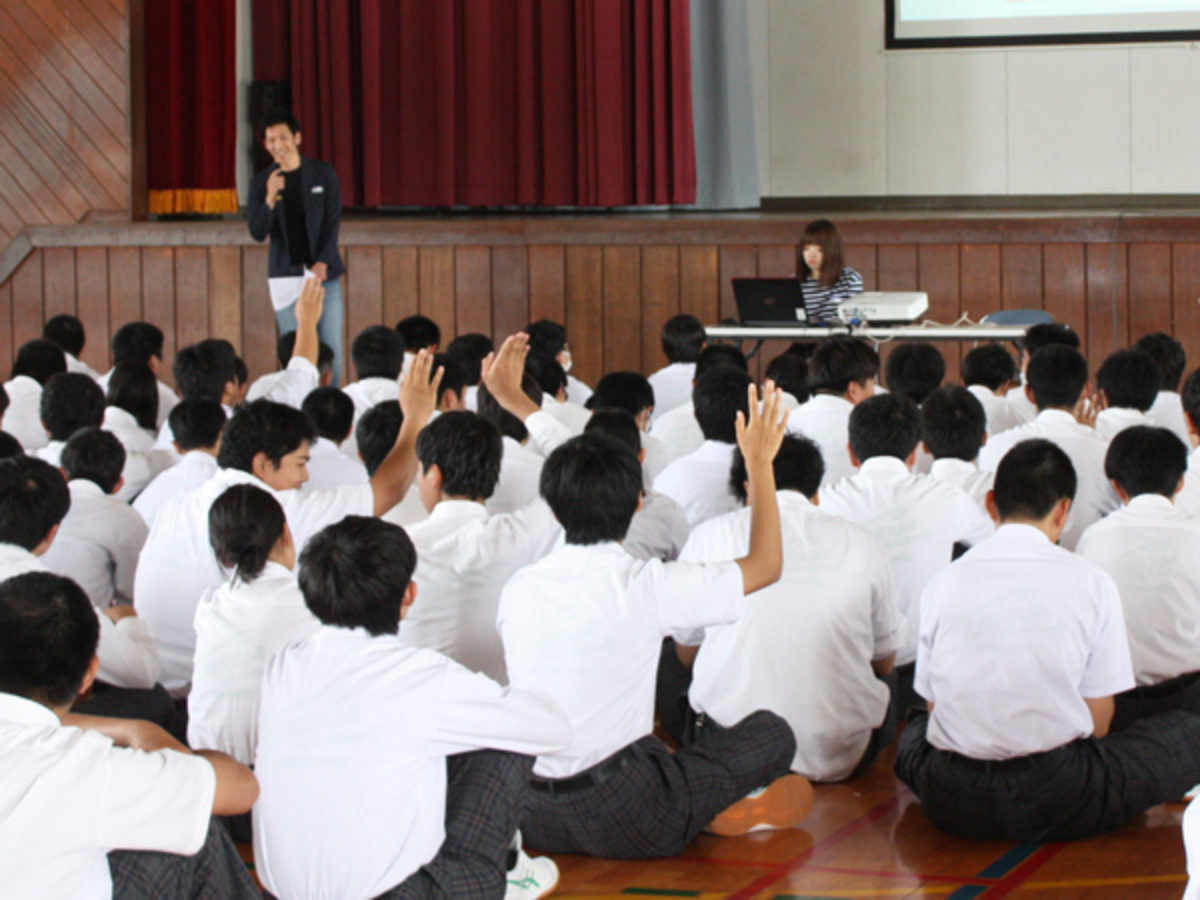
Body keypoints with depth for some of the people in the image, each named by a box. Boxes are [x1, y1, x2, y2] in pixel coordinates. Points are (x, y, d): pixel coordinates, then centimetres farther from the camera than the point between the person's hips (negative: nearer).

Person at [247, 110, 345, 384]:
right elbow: (257, 233, -3)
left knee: (331, 349, -4)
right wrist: (270, 199, -19)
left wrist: (323, 263, -10)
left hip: (323, 273, 0)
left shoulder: (323, 174, 3)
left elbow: (333, 223, 2)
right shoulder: (261, 182, 4)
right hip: (286, 276, 0)